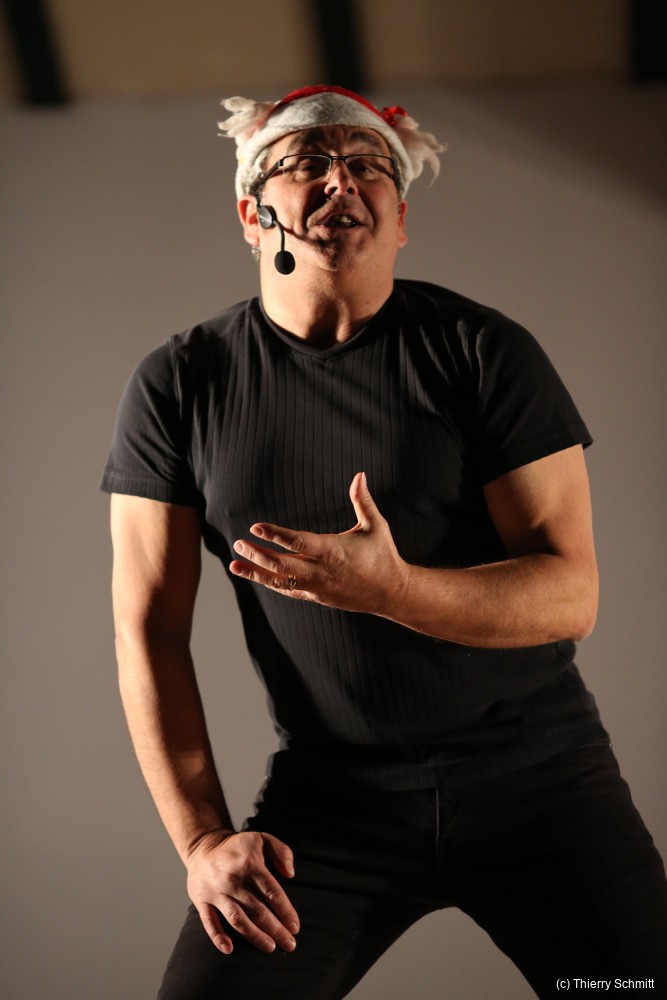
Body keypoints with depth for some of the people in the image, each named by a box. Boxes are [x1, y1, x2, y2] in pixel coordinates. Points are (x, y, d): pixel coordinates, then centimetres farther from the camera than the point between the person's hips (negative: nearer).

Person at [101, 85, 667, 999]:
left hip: (537, 774, 0)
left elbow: (570, 595, -10)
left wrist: (389, 588, -28)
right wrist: (203, 838, -9)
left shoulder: (482, 350, -4)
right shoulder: (181, 384, 0)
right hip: (331, 794, 1)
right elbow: (149, 628, 0)